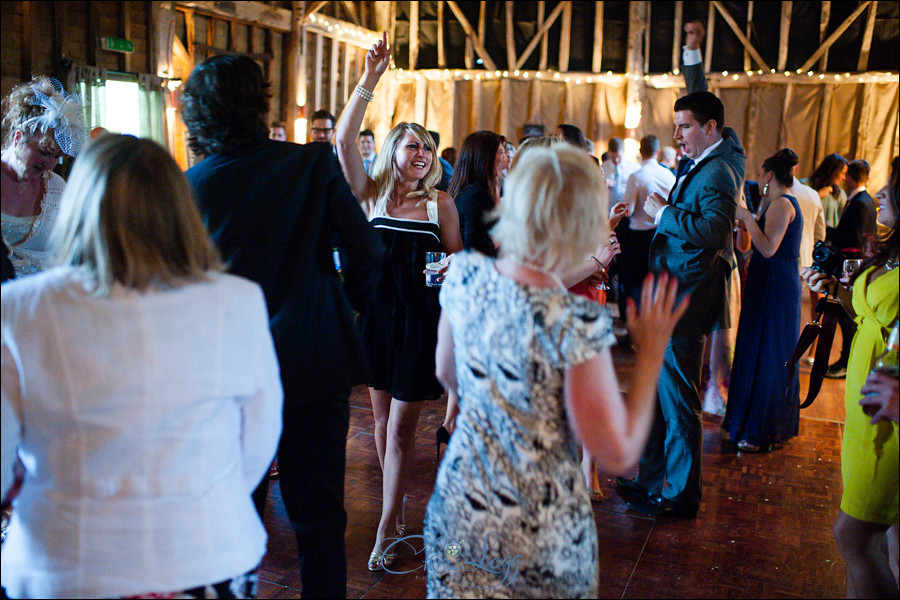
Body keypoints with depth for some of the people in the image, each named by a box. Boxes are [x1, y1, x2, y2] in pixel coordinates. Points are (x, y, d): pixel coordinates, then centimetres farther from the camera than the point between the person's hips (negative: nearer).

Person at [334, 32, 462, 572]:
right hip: (377, 315, 2)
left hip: (421, 322, -2)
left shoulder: (441, 204, 1)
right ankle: (399, 509, 32)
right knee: (383, 422, 13)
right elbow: (344, 142, -11)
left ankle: (386, 531, 9)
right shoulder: (372, 195, 2)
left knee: (401, 428, -1)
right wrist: (370, 81, -17)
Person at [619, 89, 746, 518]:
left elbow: (713, 228, -31)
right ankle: (650, 481, 30)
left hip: (685, 301, -10)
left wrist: (664, 213, -21)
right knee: (656, 395, 17)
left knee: (678, 401, -1)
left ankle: (681, 495, 13)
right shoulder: (698, 165, 15)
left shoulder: (717, 173, -16)